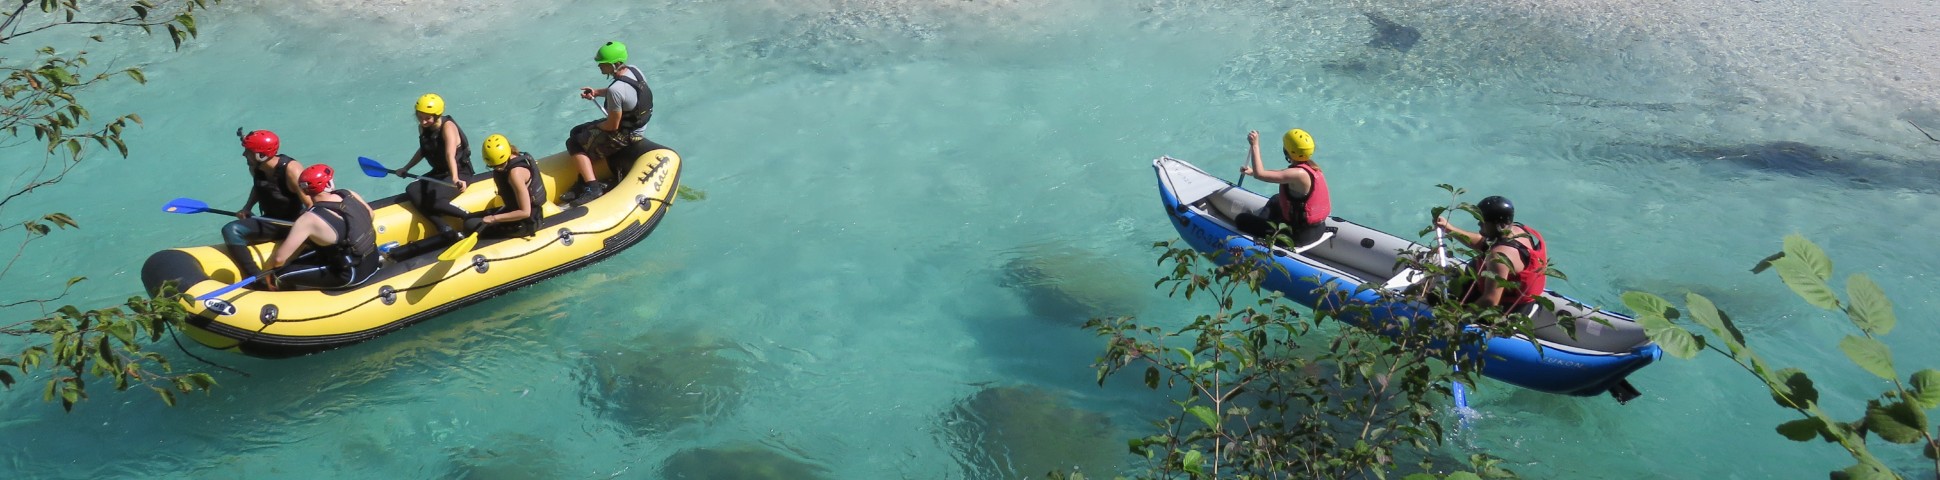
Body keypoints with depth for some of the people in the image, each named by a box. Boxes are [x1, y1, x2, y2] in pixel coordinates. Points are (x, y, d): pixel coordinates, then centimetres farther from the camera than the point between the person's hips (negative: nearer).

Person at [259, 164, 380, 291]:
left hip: (351, 275, -7)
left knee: (280, 275, 4)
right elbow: (370, 214, 16)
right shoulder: (350, 195, -5)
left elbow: (279, 258, -18)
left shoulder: (309, 220, -21)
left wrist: (267, 267, 3)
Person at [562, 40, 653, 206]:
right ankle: (584, 182, 14)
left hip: (624, 137, -10)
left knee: (573, 144, 0)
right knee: (577, 132, 19)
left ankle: (592, 188, -6)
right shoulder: (634, 70, -6)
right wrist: (597, 92, 4)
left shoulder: (615, 90, -32)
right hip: (637, 127, 10)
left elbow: (613, 125, -24)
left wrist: (595, 127, -3)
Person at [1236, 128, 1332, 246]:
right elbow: (1281, 173, 19)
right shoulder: (1310, 166, 0)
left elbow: (1260, 174, -33)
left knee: (1242, 219, -6)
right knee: (1275, 200, 37)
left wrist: (1255, 145, -24)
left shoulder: (1299, 174, -29)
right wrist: (1252, 172, 17)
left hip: (1302, 235, -9)